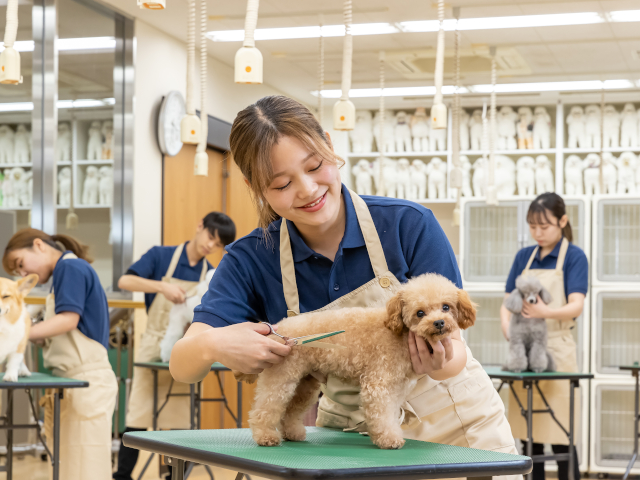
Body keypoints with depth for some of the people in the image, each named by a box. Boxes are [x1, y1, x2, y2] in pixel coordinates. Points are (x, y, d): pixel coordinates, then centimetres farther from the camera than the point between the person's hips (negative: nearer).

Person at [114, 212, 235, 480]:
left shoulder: (211, 275, 7)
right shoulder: (161, 256, -3)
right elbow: (125, 281, -15)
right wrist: (162, 286, -28)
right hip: (153, 347, -3)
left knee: (180, 422, 5)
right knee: (138, 418, -4)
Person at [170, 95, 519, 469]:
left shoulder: (409, 225, -16)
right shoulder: (252, 260, -8)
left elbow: (455, 348, -13)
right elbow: (182, 367, -16)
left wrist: (441, 364, -37)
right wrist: (213, 344, -39)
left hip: (452, 419, -2)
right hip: (350, 428, 3)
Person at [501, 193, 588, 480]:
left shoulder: (574, 256, -3)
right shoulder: (524, 256, 12)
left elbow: (576, 306, -15)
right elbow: (508, 301, 11)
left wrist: (546, 312, -35)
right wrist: (507, 325, -11)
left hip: (556, 349, -5)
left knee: (560, 436, -6)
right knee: (529, 435, 7)